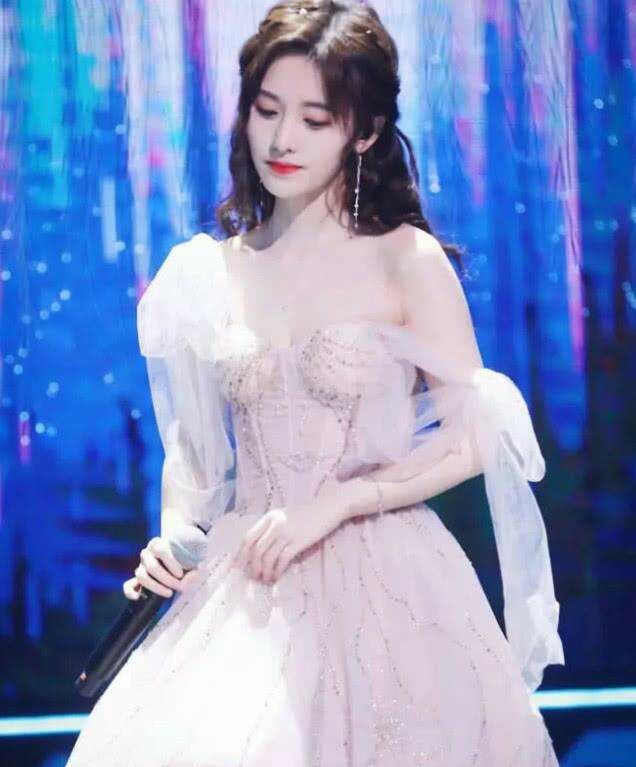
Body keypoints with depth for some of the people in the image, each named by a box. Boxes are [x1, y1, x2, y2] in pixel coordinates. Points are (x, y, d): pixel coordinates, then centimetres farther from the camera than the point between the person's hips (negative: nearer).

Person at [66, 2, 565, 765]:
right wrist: (172, 537, -3)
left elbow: (473, 439, -6)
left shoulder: (408, 262, -6)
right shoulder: (207, 272, 6)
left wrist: (335, 503, -13)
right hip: (243, 591, 3)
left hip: (381, 585, -3)